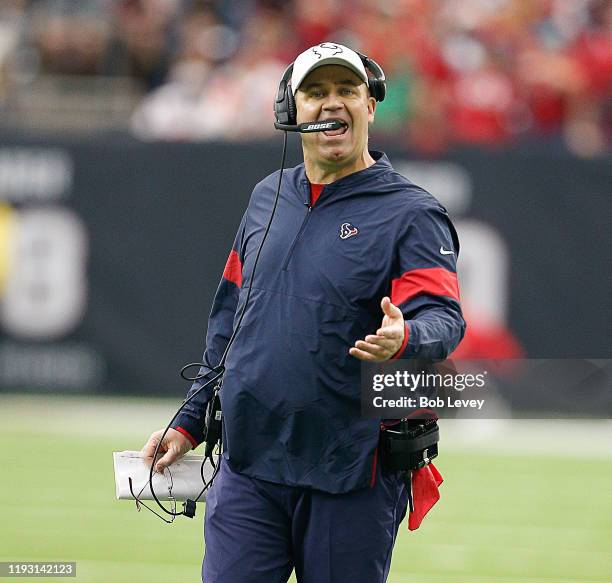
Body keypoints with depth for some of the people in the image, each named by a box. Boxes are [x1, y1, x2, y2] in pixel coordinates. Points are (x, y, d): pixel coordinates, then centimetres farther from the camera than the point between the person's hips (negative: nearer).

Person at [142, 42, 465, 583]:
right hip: (247, 471, 4)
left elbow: (443, 320, -17)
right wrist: (189, 423, 20)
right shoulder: (267, 198, 15)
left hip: (352, 478, -4)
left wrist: (402, 339, -40)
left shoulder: (411, 213, -3)